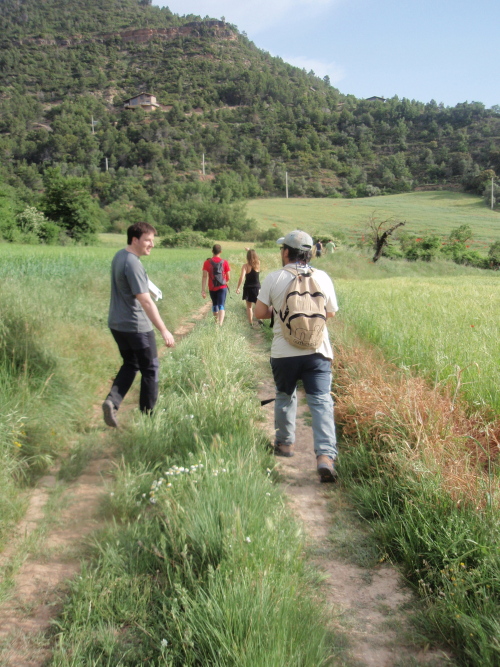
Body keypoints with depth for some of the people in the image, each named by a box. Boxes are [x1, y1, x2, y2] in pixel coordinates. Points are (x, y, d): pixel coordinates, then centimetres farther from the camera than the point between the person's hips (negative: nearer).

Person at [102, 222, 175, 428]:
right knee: (150, 369, 8)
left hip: (116, 323, 9)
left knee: (130, 365, 20)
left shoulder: (119, 255, 6)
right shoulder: (133, 264, -23)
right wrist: (164, 331, -24)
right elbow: (146, 302, -26)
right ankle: (147, 415, 16)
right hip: (136, 326, -9)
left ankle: (112, 401, 2)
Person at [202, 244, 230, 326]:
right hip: (222, 287, -2)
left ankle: (216, 321, 39)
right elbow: (228, 277, -1)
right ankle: (220, 324, -26)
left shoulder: (207, 262, -6)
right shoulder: (225, 262, -7)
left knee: (214, 304, 21)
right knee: (221, 306, -7)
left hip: (212, 288, 2)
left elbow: (204, 276, -11)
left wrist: (203, 290, -10)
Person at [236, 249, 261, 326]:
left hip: (248, 288, -2)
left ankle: (251, 323, 10)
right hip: (257, 287, 2)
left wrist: (238, 288, -13)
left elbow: (241, 278, -21)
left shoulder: (245, 266, -13)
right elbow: (255, 258, 20)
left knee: (249, 307, 10)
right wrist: (249, 251, 29)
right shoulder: (258, 264, -4)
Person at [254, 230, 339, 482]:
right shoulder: (322, 277, -1)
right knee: (321, 401, -2)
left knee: (284, 397, 21)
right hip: (317, 351, 0)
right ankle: (325, 456, -15)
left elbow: (260, 312, -2)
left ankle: (284, 443, 35)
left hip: (284, 353, 0)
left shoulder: (274, 278, -6)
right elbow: (331, 312, 9)